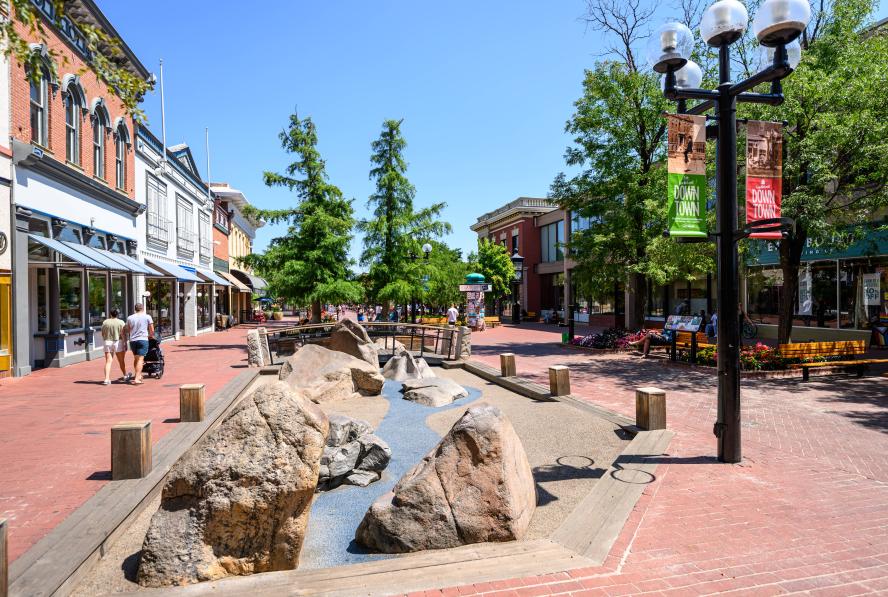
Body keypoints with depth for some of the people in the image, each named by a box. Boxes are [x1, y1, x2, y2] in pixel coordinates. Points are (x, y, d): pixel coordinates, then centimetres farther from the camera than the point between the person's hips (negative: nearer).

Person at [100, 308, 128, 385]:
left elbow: (103, 334, 9)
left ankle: (107, 379, -12)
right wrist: (125, 344, -5)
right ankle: (125, 376, 28)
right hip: (118, 342, -2)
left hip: (108, 343, 2)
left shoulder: (105, 322, 3)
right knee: (121, 361, 13)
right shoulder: (121, 322, -6)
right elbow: (123, 334, -9)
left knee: (108, 361, -1)